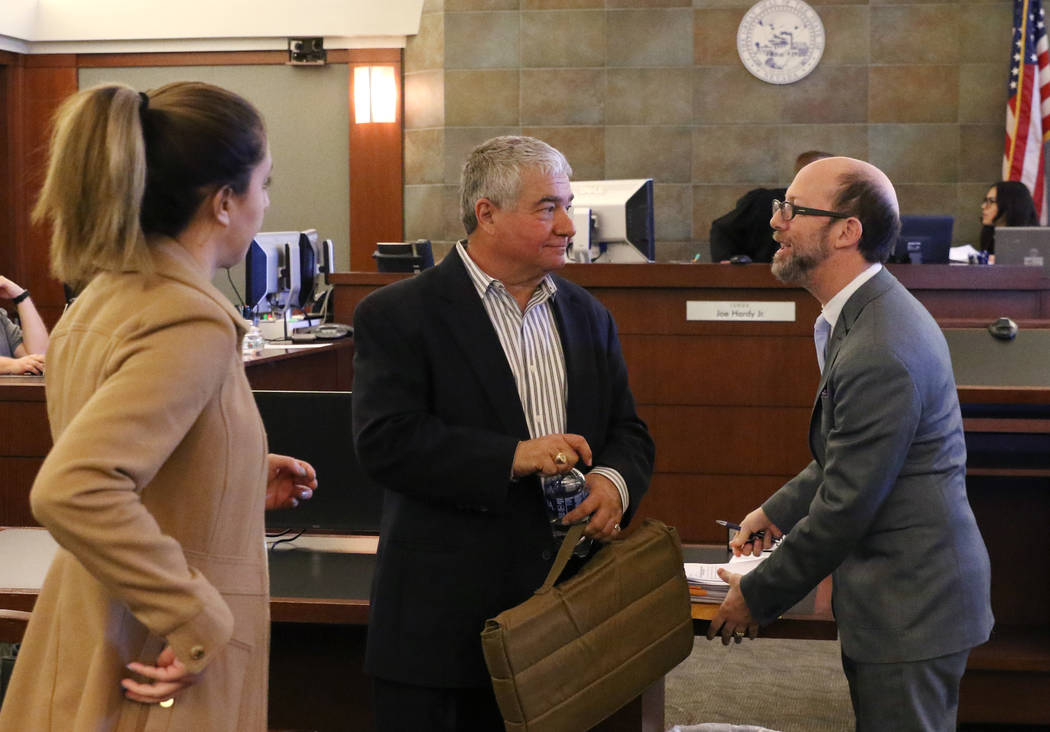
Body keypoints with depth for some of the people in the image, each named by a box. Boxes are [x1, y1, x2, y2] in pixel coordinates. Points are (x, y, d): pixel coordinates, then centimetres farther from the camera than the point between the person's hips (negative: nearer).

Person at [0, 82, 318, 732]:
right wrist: (199, 618, -25)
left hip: (94, 644, 9)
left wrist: (244, 481, 15)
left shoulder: (103, 299, 6)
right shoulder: (192, 323, -22)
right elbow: (72, 490, -34)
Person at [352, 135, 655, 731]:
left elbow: (628, 431, 16)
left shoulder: (588, 317, 14)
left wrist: (614, 480, -7)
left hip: (567, 610, 5)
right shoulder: (398, 315, -5)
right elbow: (386, 441, -16)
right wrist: (513, 458, -22)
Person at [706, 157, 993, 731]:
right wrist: (776, 513, 17)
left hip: (909, 611, -10)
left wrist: (757, 597, -12)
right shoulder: (873, 314, 7)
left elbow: (845, 507, -23)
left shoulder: (879, 352, -28)